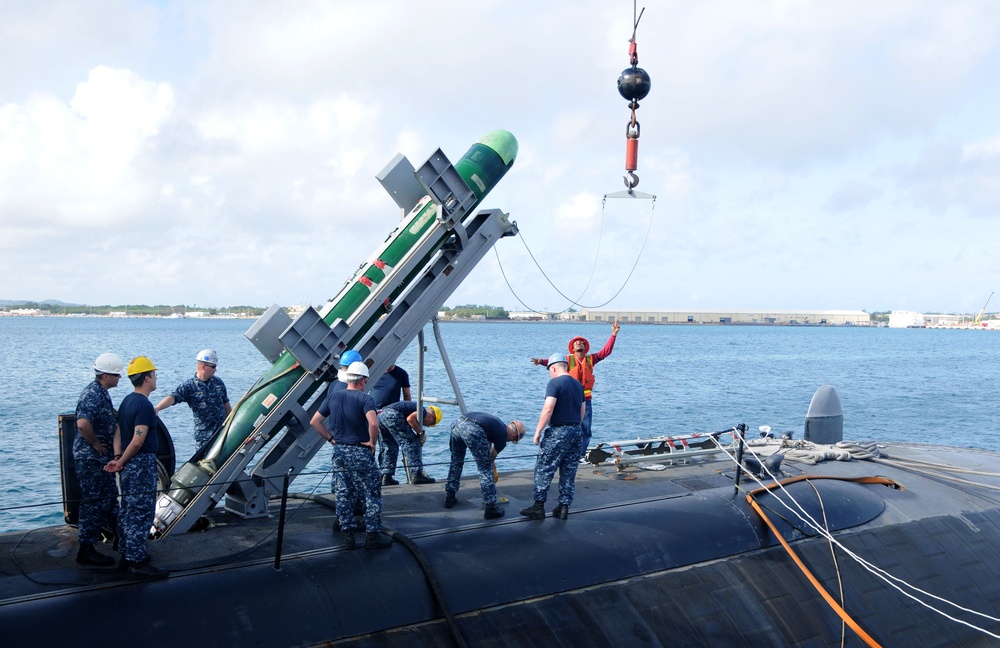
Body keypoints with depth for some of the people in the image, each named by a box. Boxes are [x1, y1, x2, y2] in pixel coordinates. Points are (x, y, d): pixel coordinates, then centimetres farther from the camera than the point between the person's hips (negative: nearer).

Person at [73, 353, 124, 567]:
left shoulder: (102, 393, 9)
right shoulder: (93, 395, -23)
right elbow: (83, 423, -38)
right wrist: (96, 444, -23)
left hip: (101, 457, 10)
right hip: (90, 458, -10)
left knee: (110, 497, 22)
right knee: (94, 502, -4)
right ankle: (86, 550, 4)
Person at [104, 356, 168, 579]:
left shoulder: (127, 401, 13)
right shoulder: (144, 405, -17)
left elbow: (118, 433, 11)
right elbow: (138, 441, -23)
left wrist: (117, 458, 1)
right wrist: (122, 461, -10)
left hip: (129, 466, 10)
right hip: (142, 464, -10)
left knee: (128, 511, 15)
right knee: (141, 513, -5)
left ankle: (127, 557, 23)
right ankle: (138, 562, -2)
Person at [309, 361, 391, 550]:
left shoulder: (333, 396, 5)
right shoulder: (364, 398, -13)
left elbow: (314, 421, 7)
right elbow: (373, 423, -29)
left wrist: (330, 438, 11)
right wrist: (372, 442, -13)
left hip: (339, 451, 5)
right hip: (360, 452, -5)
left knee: (343, 494, 13)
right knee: (372, 494, 6)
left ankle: (347, 536, 15)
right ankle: (373, 536, 7)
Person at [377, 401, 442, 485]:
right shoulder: (423, 411, 7)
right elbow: (410, 418, -15)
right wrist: (421, 432, -1)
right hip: (392, 415, -10)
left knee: (390, 447, 23)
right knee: (412, 443, 0)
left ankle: (386, 477, 19)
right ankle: (417, 474, -2)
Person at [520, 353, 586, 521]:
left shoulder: (554, 383, -10)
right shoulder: (578, 384, 13)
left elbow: (548, 408, -19)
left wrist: (538, 431, -14)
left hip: (558, 431, -7)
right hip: (576, 431, 7)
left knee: (543, 469, 1)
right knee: (569, 472, 11)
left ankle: (539, 506, 1)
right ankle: (564, 507, 13)